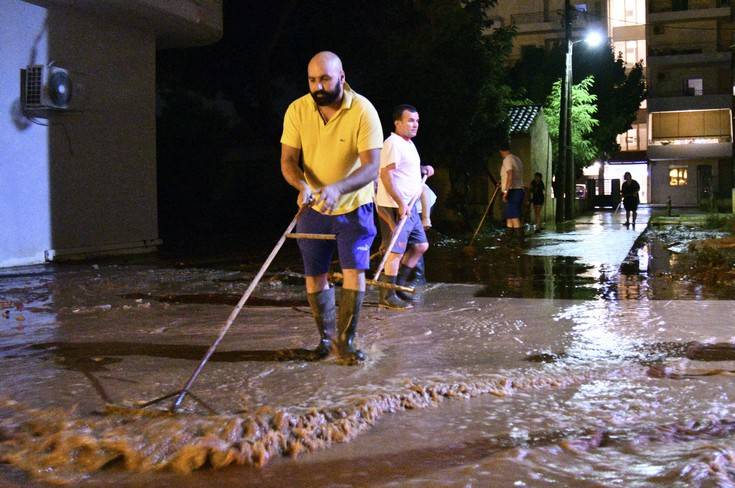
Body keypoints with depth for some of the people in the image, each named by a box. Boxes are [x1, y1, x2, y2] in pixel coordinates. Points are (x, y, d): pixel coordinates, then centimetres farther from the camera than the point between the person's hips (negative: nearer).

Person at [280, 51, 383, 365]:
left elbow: (371, 166, -24)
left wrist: (338, 188, -41)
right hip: (313, 209, 3)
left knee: (355, 272, -9)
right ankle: (326, 337, 26)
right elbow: (288, 160, -9)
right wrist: (302, 185, -32)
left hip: (354, 208, -2)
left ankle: (345, 340, 7)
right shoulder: (297, 110, -9)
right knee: (315, 277, 7)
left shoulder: (363, 110, -19)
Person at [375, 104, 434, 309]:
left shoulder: (408, 143, 18)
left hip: (408, 206, 10)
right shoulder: (393, 144, -14)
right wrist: (401, 203, -26)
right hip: (394, 207, -10)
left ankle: (400, 285, 23)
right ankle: (388, 296, 1)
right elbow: (386, 174, -23)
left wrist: (423, 169, 16)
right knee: (396, 251, -6)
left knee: (420, 245, 15)